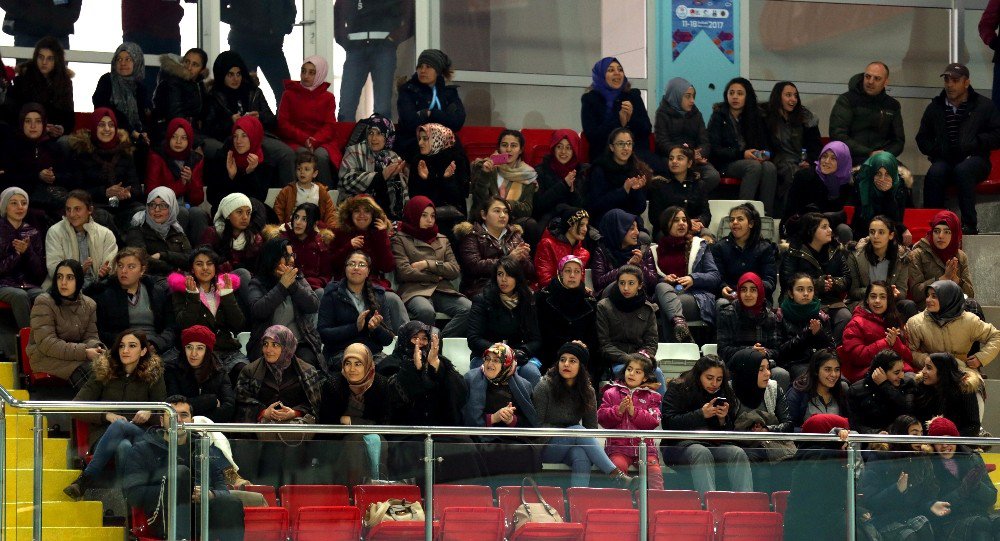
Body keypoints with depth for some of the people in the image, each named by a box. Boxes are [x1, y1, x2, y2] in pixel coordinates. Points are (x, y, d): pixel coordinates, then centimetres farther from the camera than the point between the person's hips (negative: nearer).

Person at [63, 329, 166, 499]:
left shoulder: (153, 375, 12)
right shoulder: (103, 372, 11)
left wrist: (149, 413, -13)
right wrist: (106, 416, -10)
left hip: (141, 435, 0)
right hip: (104, 434, 0)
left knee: (119, 426, -37)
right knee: (123, 446, -38)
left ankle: (85, 479, -40)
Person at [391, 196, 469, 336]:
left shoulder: (442, 240, 25)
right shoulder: (400, 239, 10)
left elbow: (455, 271, 11)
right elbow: (404, 272, -5)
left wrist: (427, 264, -1)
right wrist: (435, 277, 3)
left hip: (442, 289, 5)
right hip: (415, 290, -5)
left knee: (469, 309, -27)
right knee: (426, 311, -40)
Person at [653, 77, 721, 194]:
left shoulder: (695, 114, 19)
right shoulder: (663, 114, 5)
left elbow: (705, 142, 10)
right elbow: (663, 143, -7)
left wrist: (699, 155, -17)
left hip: (696, 159, 5)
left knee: (714, 176, -26)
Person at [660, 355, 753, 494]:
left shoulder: (725, 393, 14)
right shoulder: (678, 389, 1)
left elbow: (729, 433, 13)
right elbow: (668, 423, -12)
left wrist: (723, 419, -10)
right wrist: (701, 414, -17)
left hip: (714, 444, 4)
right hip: (679, 444, -4)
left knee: (738, 453, -24)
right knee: (702, 453, -36)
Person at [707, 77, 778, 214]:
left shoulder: (756, 117, 17)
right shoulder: (719, 117, 4)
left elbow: (765, 144, 18)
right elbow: (714, 149, -5)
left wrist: (764, 154, -7)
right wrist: (742, 154, -15)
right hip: (726, 164, -4)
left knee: (770, 167, -30)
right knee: (754, 166, -35)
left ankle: (767, 215, -37)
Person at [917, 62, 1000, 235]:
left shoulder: (984, 106, 8)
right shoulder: (935, 107, 17)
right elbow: (922, 138, 25)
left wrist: (973, 143, -11)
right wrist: (935, 151, 4)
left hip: (974, 159, -2)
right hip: (945, 160, 3)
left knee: (962, 170, -38)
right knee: (935, 173, -33)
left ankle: (969, 225, -36)